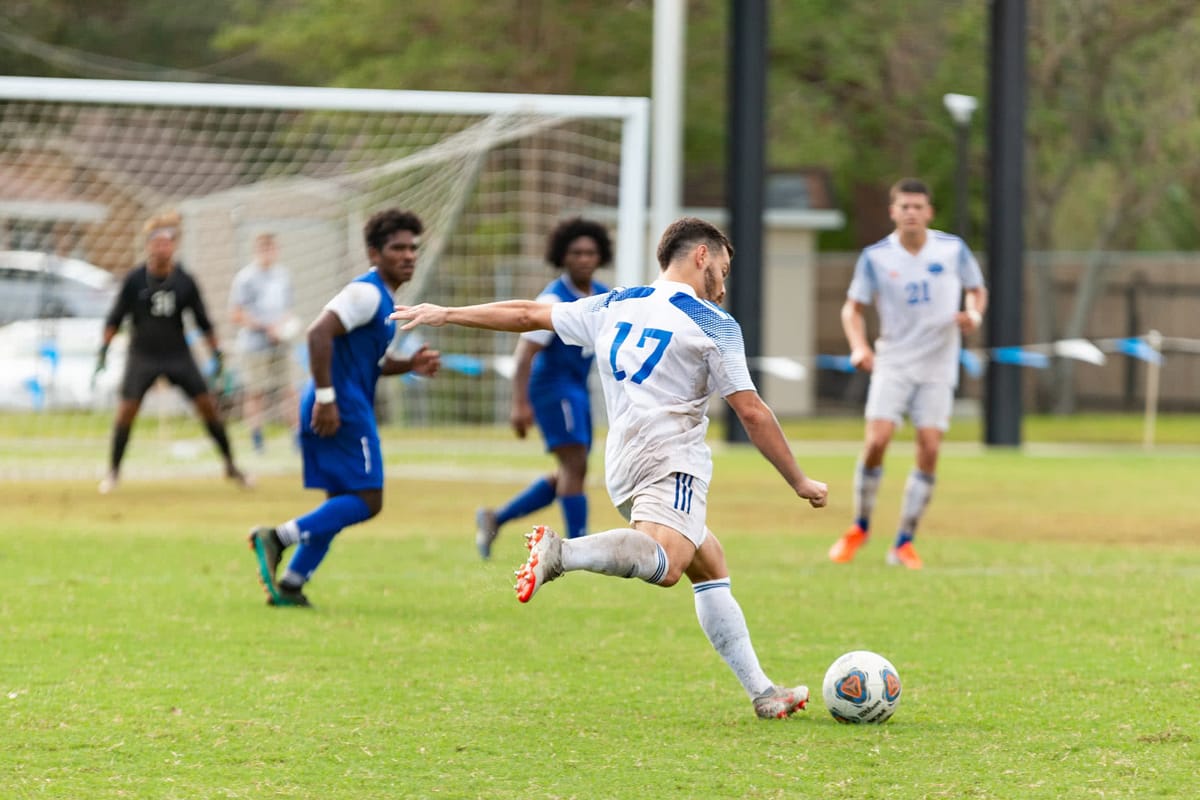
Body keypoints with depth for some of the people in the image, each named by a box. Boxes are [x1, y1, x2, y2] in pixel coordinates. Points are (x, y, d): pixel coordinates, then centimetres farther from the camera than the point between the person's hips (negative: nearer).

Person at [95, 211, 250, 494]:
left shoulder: (185, 281, -7)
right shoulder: (135, 280, -10)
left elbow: (203, 321, 2)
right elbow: (115, 318, -2)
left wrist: (217, 353, 0)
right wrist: (104, 349, -9)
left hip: (178, 354, 1)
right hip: (142, 356, -1)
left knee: (208, 404, -3)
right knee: (126, 409, -10)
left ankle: (230, 464, 10)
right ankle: (113, 471, 5)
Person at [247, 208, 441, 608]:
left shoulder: (384, 299, 21)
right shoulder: (366, 292, -11)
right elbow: (319, 332, -23)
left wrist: (409, 364, 11)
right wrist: (326, 397, -26)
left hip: (345, 409, 10)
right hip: (343, 409, -10)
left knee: (341, 504, 13)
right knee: (367, 500, -11)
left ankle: (289, 584, 11)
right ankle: (278, 537, -15)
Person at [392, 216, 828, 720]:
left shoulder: (614, 307, 19)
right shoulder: (715, 325, 3)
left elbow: (528, 314, 25)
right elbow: (752, 414, 0)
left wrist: (446, 315, 35)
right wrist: (800, 482, 8)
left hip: (622, 468, 8)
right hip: (670, 458, -8)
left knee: (711, 569, 17)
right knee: (664, 565, -31)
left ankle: (762, 693, 14)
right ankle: (562, 553, -53)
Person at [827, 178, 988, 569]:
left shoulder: (953, 250, -1)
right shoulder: (875, 257, -3)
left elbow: (977, 290, 13)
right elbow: (853, 307, 4)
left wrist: (974, 314, -10)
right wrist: (859, 346, -14)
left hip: (937, 365, 1)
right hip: (892, 361, -1)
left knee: (929, 449, -8)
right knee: (877, 440, -15)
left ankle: (904, 542, 1)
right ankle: (860, 527, 7)